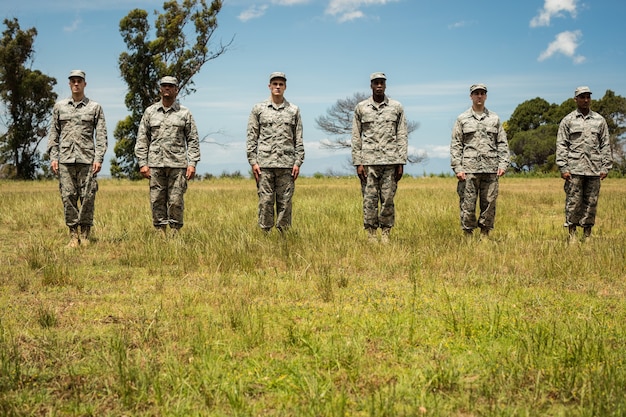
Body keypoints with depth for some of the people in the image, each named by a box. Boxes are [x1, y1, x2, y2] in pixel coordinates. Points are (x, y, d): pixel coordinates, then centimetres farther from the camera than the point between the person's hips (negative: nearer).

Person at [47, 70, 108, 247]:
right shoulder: (59, 106, 13)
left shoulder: (95, 107, 7)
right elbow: (53, 134, 13)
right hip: (65, 159, 2)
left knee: (87, 197, -3)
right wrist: (53, 157, 3)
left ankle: (85, 234, 5)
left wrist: (99, 158, -7)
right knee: (68, 196, -1)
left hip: (87, 159, -2)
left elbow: (101, 135, 3)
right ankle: (73, 234, 5)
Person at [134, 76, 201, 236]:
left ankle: (175, 233, 5)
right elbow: (142, 139, 10)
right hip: (155, 164, 1)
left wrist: (192, 163, -3)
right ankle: (161, 234, 8)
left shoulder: (185, 113, 8)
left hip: (177, 164, -1)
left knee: (176, 201, -2)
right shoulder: (150, 112, 11)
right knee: (157, 201, 2)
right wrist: (142, 163, 1)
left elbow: (193, 140, 7)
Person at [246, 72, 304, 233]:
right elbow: (251, 137, 5)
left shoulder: (294, 110, 10)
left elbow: (299, 139, 9)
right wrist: (253, 162, -3)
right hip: (264, 164, -1)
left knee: (285, 202, 2)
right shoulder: (258, 109, 7)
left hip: (287, 165, 1)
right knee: (265, 202, -2)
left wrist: (298, 162, 0)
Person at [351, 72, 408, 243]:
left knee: (388, 199, 0)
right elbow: (356, 137, 7)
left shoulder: (397, 107, 8)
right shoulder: (361, 108, 8)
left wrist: (401, 163, 0)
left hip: (390, 161, 0)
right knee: (369, 199, -2)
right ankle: (371, 234, 4)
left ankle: (386, 234, 8)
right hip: (369, 161, 0)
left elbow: (402, 136, 6)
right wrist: (358, 163, -1)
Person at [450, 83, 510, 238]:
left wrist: (503, 164, 0)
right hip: (469, 169, -2)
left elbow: (502, 144, 13)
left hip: (490, 169, 2)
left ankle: (485, 233, 11)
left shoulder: (495, 119, 14)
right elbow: (455, 145, 4)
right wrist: (457, 168, -5)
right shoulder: (462, 119, 8)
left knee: (489, 203, 2)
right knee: (468, 204, -3)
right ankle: (468, 234, 5)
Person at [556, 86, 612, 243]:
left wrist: (605, 166, 3)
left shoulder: (599, 120, 13)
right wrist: (563, 168, -7)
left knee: (591, 202, 3)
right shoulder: (568, 121, 6)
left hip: (594, 170, 2)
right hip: (574, 169, -2)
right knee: (573, 202, -3)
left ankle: (587, 234, 11)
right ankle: (572, 233, 4)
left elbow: (605, 145, 12)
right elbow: (561, 145, 2)